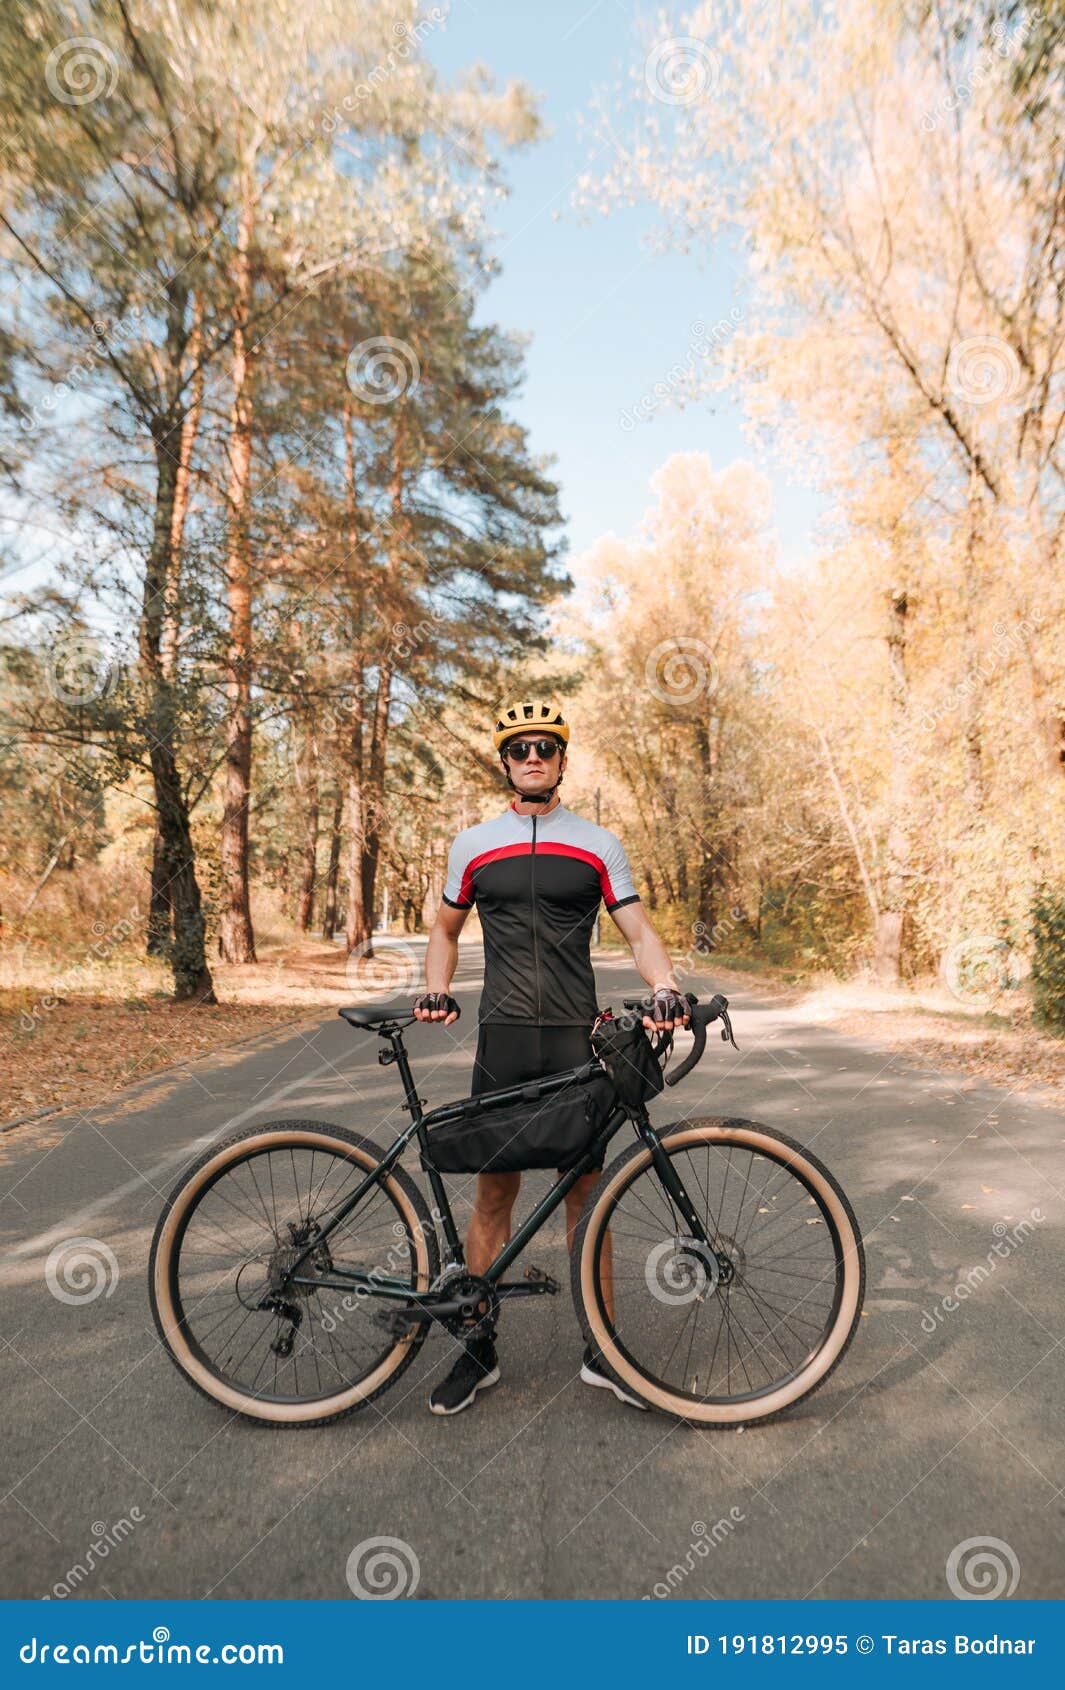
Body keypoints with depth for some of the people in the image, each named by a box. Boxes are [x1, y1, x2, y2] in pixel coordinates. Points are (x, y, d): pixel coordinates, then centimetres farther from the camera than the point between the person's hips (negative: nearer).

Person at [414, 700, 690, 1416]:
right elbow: (447, 928, 18)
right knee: (495, 1193, 8)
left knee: (584, 1192, 8)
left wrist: (665, 988, -17)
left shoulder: (598, 845, 4)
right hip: (503, 1040, 1)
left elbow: (640, 930, 2)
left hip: (577, 1041, 0)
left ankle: (602, 1351, 24)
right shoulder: (473, 845, 7)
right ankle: (480, 1349, 24)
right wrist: (436, 989, 1)